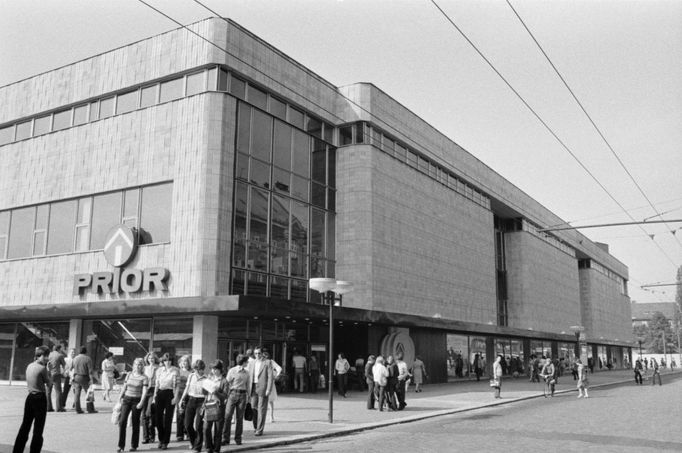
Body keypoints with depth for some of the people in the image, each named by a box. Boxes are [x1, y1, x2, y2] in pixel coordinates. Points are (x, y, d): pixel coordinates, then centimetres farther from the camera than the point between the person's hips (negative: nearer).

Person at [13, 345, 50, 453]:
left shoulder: (29, 366, 6)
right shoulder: (42, 368, -16)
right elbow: (48, 381, -4)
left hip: (30, 397, 8)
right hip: (40, 399, -7)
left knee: (25, 426, 17)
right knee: (38, 430, 1)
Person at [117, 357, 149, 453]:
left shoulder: (144, 377, -5)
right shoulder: (129, 374, 8)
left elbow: (144, 391, -12)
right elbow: (124, 387, 14)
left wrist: (141, 402, -22)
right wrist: (120, 397, 9)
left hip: (137, 400, -3)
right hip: (127, 399, 3)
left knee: (135, 423, 5)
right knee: (122, 421, -5)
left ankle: (134, 445, 16)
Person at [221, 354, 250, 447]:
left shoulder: (247, 372, 10)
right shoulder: (232, 371, -2)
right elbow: (227, 384, -2)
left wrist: (248, 396, 10)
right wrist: (226, 396, -6)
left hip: (243, 395, 3)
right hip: (233, 393, -3)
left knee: (239, 417, 5)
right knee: (228, 416, -6)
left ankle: (238, 438, 14)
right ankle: (225, 438, 1)